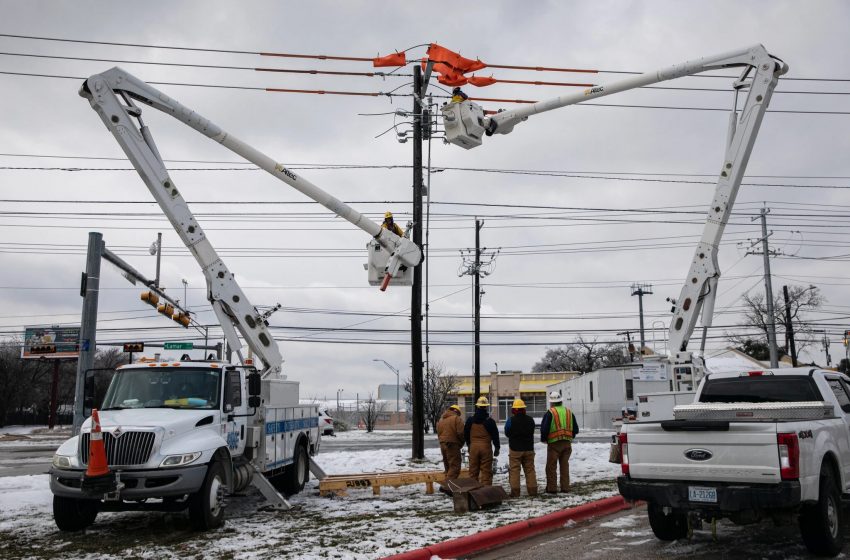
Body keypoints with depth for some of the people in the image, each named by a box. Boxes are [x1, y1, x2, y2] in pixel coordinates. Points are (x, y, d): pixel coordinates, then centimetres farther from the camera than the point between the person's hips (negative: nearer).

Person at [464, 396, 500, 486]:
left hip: (473, 447, 3)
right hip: (486, 447, -3)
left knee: (473, 470, 10)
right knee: (486, 471, 0)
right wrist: (497, 448, 9)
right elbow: (495, 435, -1)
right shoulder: (489, 421, -5)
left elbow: (465, 434, 11)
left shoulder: (470, 420, 4)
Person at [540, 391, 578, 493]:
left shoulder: (550, 413, -9)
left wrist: (543, 439, 4)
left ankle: (552, 487, 4)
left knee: (551, 466, 4)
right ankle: (565, 487, 12)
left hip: (554, 443, -5)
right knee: (564, 465, 12)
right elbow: (576, 429, 12)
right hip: (567, 443, 5)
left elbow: (544, 429, -13)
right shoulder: (569, 412, 8)